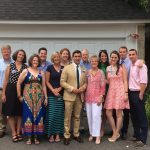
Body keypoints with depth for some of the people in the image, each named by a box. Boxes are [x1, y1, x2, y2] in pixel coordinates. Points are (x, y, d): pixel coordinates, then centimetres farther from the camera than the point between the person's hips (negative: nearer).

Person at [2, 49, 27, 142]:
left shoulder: (25, 67, 5)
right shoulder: (10, 66, 5)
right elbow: (6, 80, 4)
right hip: (11, 90, 0)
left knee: (20, 112, 6)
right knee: (11, 112, 2)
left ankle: (18, 132, 18)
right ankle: (14, 133, 12)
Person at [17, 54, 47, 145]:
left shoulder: (41, 72, 9)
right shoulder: (25, 71, 1)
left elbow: (44, 85, 8)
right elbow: (19, 83, 2)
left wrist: (46, 97, 3)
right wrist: (19, 95, -2)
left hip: (39, 97, 2)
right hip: (28, 97, -2)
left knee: (38, 115, 4)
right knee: (28, 115, 1)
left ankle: (36, 137, 15)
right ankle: (29, 137, 11)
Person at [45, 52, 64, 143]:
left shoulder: (64, 68, 9)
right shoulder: (50, 68, 3)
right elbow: (47, 81, 1)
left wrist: (59, 89, -8)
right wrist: (53, 90, -12)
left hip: (61, 94, 2)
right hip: (51, 94, -2)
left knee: (59, 114, 3)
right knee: (51, 114, -5)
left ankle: (58, 134, 12)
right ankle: (51, 134, 6)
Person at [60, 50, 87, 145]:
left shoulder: (83, 70, 11)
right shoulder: (67, 68, -2)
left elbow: (85, 82, 14)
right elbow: (62, 82, -7)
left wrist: (83, 87, -8)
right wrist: (72, 89, -17)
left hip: (80, 96, 4)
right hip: (69, 96, -4)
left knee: (77, 117, 12)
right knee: (67, 117, 1)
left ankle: (76, 134, 24)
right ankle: (67, 136, 11)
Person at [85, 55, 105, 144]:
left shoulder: (101, 72, -2)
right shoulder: (88, 72, 7)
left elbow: (103, 86, -3)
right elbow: (85, 84, 10)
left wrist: (101, 97, -10)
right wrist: (84, 95, 4)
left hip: (97, 96, -4)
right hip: (88, 96, 4)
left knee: (96, 115, -9)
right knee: (89, 116, 8)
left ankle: (97, 135, 0)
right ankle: (91, 133, 20)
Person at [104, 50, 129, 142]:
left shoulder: (122, 67, 0)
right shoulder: (108, 68, 11)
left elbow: (125, 81, -4)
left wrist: (126, 93, -10)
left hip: (120, 91, -5)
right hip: (111, 91, 5)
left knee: (118, 114, 0)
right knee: (108, 113, 2)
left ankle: (116, 134, 13)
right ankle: (115, 133, 17)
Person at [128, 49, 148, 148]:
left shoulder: (141, 65, -11)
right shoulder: (130, 66, 11)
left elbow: (143, 81, -16)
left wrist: (141, 94, -19)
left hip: (138, 93, -8)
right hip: (131, 93, 8)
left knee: (141, 117, -1)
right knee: (134, 116, 15)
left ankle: (142, 139, 4)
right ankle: (136, 135, 27)